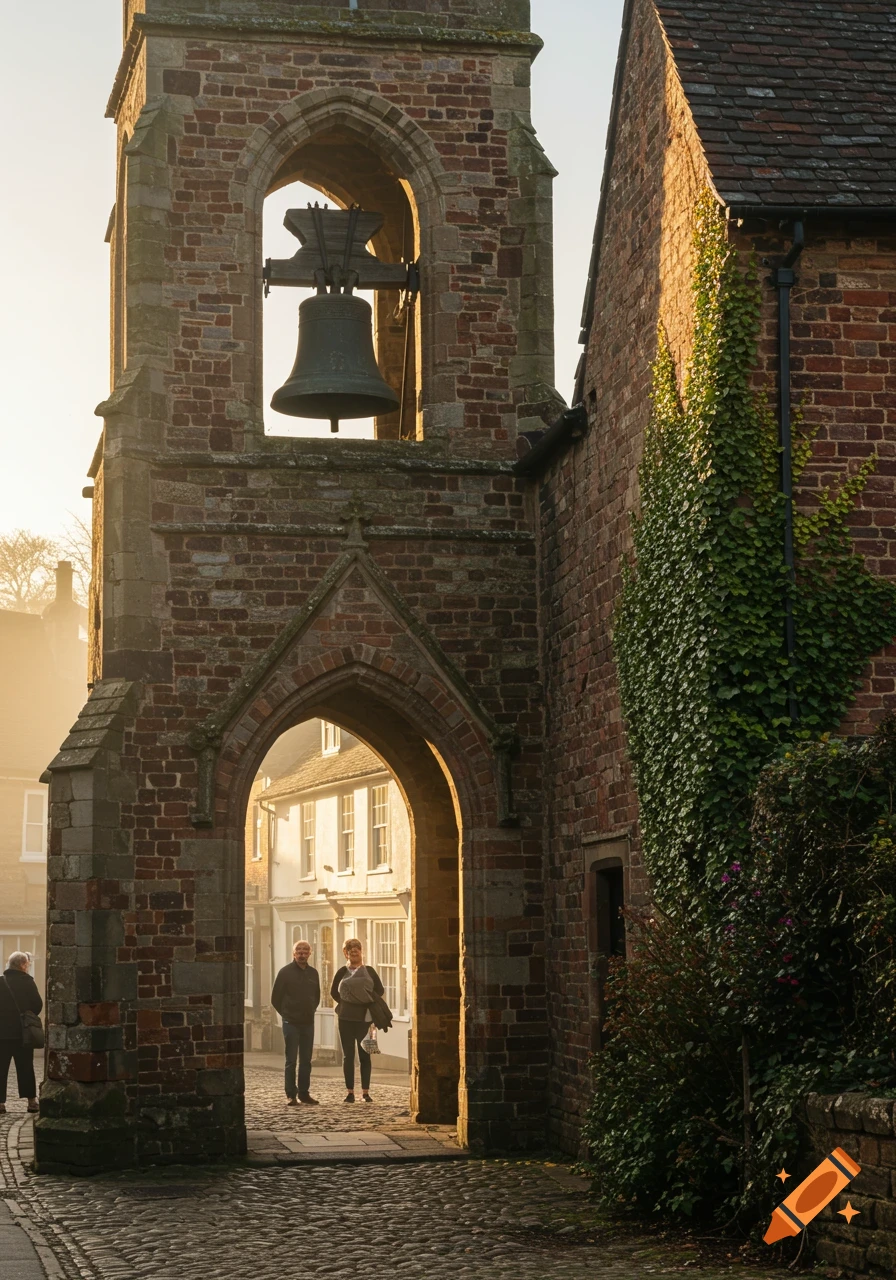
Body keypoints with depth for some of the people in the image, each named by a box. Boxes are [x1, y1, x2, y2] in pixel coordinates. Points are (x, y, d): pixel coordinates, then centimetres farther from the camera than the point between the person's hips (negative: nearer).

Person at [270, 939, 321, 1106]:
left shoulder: (313, 973, 8)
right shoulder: (285, 972, -6)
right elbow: (276, 998, -2)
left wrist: (309, 1012, 12)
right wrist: (286, 1014, 3)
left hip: (308, 1023, 4)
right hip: (291, 1023, -4)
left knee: (306, 1061, 7)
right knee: (291, 1061, -3)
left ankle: (304, 1093, 14)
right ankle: (291, 1095, 1)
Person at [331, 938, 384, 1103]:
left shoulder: (369, 971, 3)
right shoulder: (342, 972, 3)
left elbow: (380, 991, 6)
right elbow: (334, 992, 13)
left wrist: (369, 1003, 0)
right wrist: (345, 1003, 6)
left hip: (364, 1018, 0)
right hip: (346, 1018, 0)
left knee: (364, 1055, 1)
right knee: (348, 1055, 2)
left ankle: (365, 1092, 5)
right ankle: (350, 1091, 6)